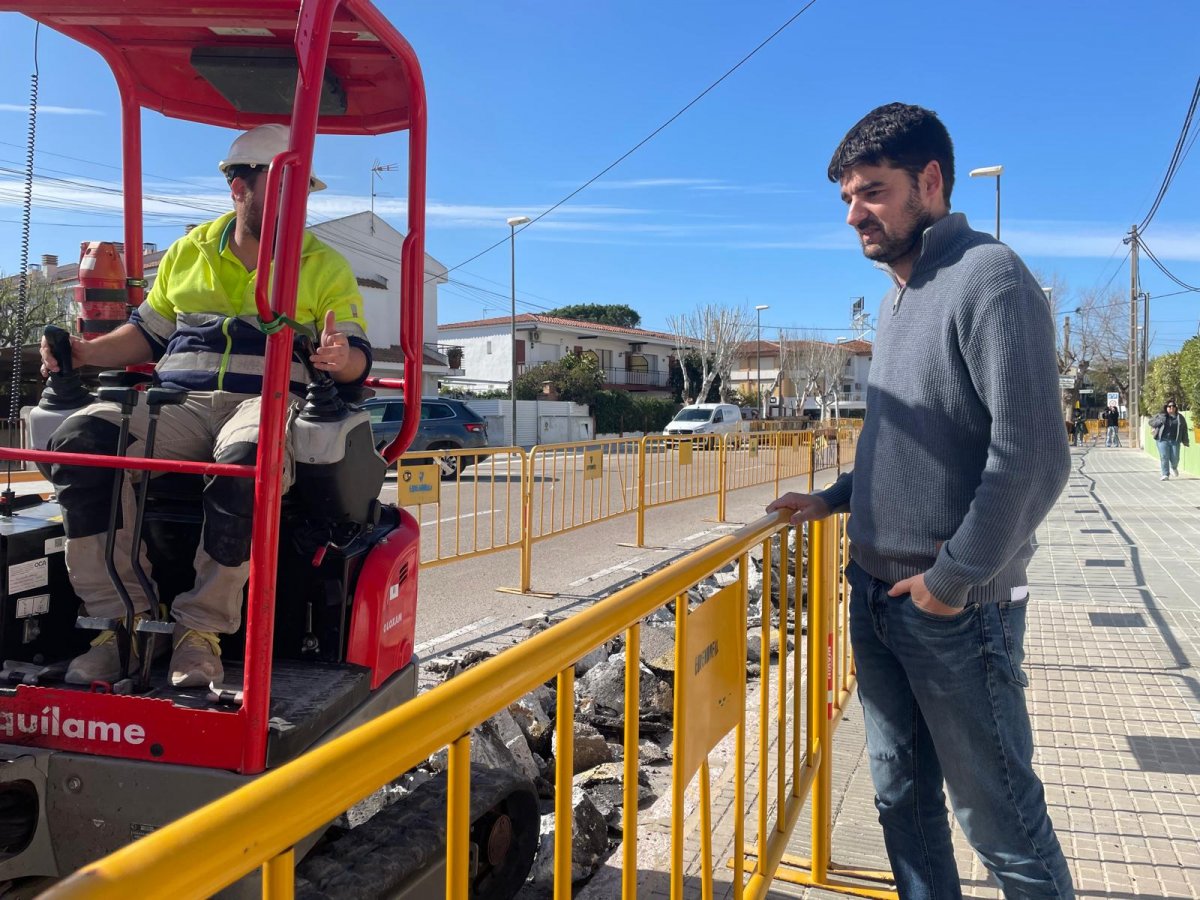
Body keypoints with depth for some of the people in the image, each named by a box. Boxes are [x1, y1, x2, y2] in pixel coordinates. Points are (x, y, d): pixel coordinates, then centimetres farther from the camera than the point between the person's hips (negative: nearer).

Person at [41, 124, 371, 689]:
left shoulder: (325, 266, 14)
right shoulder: (188, 252, 21)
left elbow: (357, 359, 7)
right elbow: (148, 333, 26)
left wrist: (342, 358, -18)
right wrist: (86, 353, 8)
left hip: (269, 401, -3)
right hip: (179, 401, 3)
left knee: (248, 458, -40)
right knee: (79, 440, -25)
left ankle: (202, 627, -26)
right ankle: (121, 618, -19)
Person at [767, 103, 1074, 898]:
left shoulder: (989, 278, -13)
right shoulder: (896, 300, 12)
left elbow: (1033, 454, -21)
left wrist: (955, 578, -17)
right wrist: (833, 500, 14)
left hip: (957, 609, -8)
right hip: (877, 596, 8)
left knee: (999, 817, 5)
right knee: (902, 797, 16)